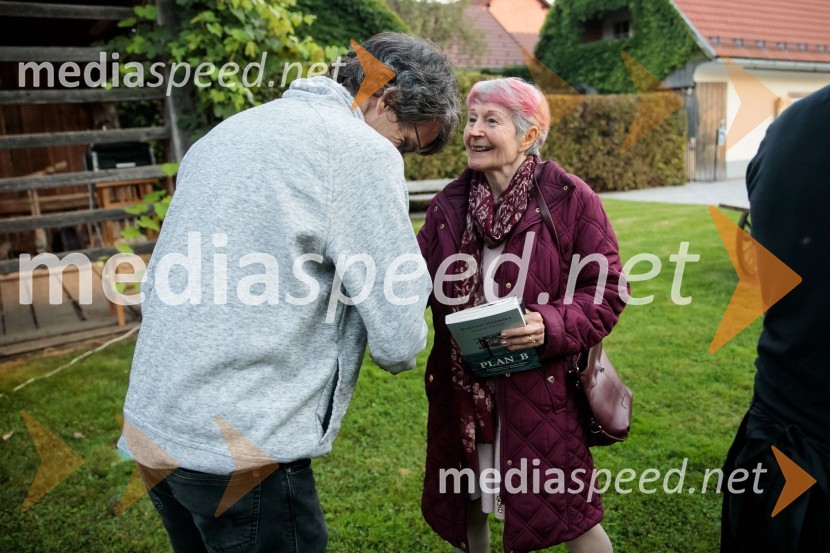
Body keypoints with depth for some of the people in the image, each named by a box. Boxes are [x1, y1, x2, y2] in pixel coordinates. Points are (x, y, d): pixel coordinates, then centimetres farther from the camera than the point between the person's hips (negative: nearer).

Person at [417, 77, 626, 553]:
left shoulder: (569, 199, -10)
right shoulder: (449, 204, 3)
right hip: (463, 390, 5)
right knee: (465, 506, 22)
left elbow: (608, 290, -8)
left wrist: (551, 326, -23)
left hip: (541, 389, -4)